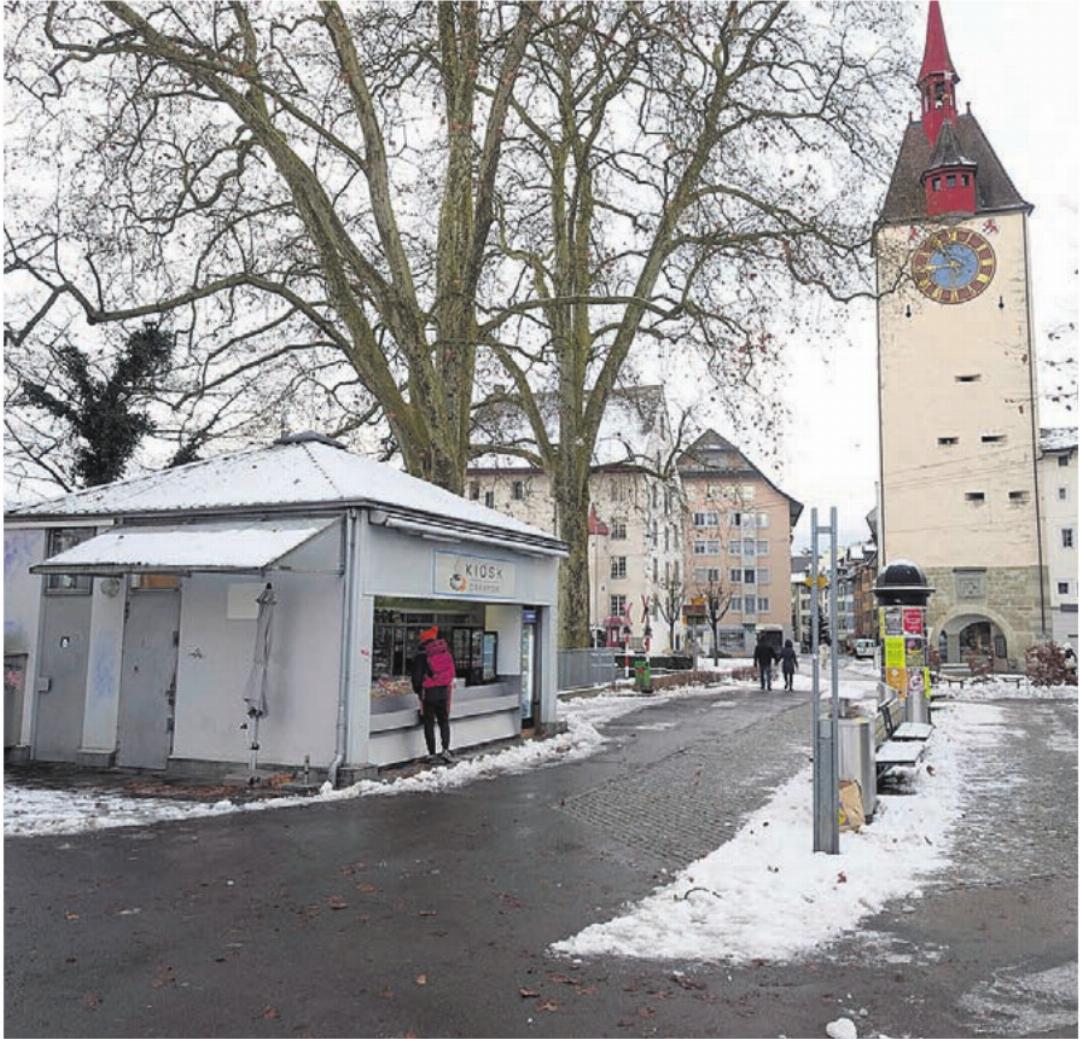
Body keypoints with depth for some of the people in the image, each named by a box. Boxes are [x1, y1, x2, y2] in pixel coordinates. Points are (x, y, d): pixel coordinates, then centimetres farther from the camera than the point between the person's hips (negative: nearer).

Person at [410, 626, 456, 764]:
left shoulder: (421, 655, -7)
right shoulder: (445, 652, 6)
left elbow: (417, 677, -6)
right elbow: (452, 672, 12)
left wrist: (418, 691, 10)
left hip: (429, 694, -3)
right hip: (444, 692, 3)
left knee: (429, 724, 5)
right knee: (444, 722, 15)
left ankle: (432, 754, 6)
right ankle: (445, 750, 1)